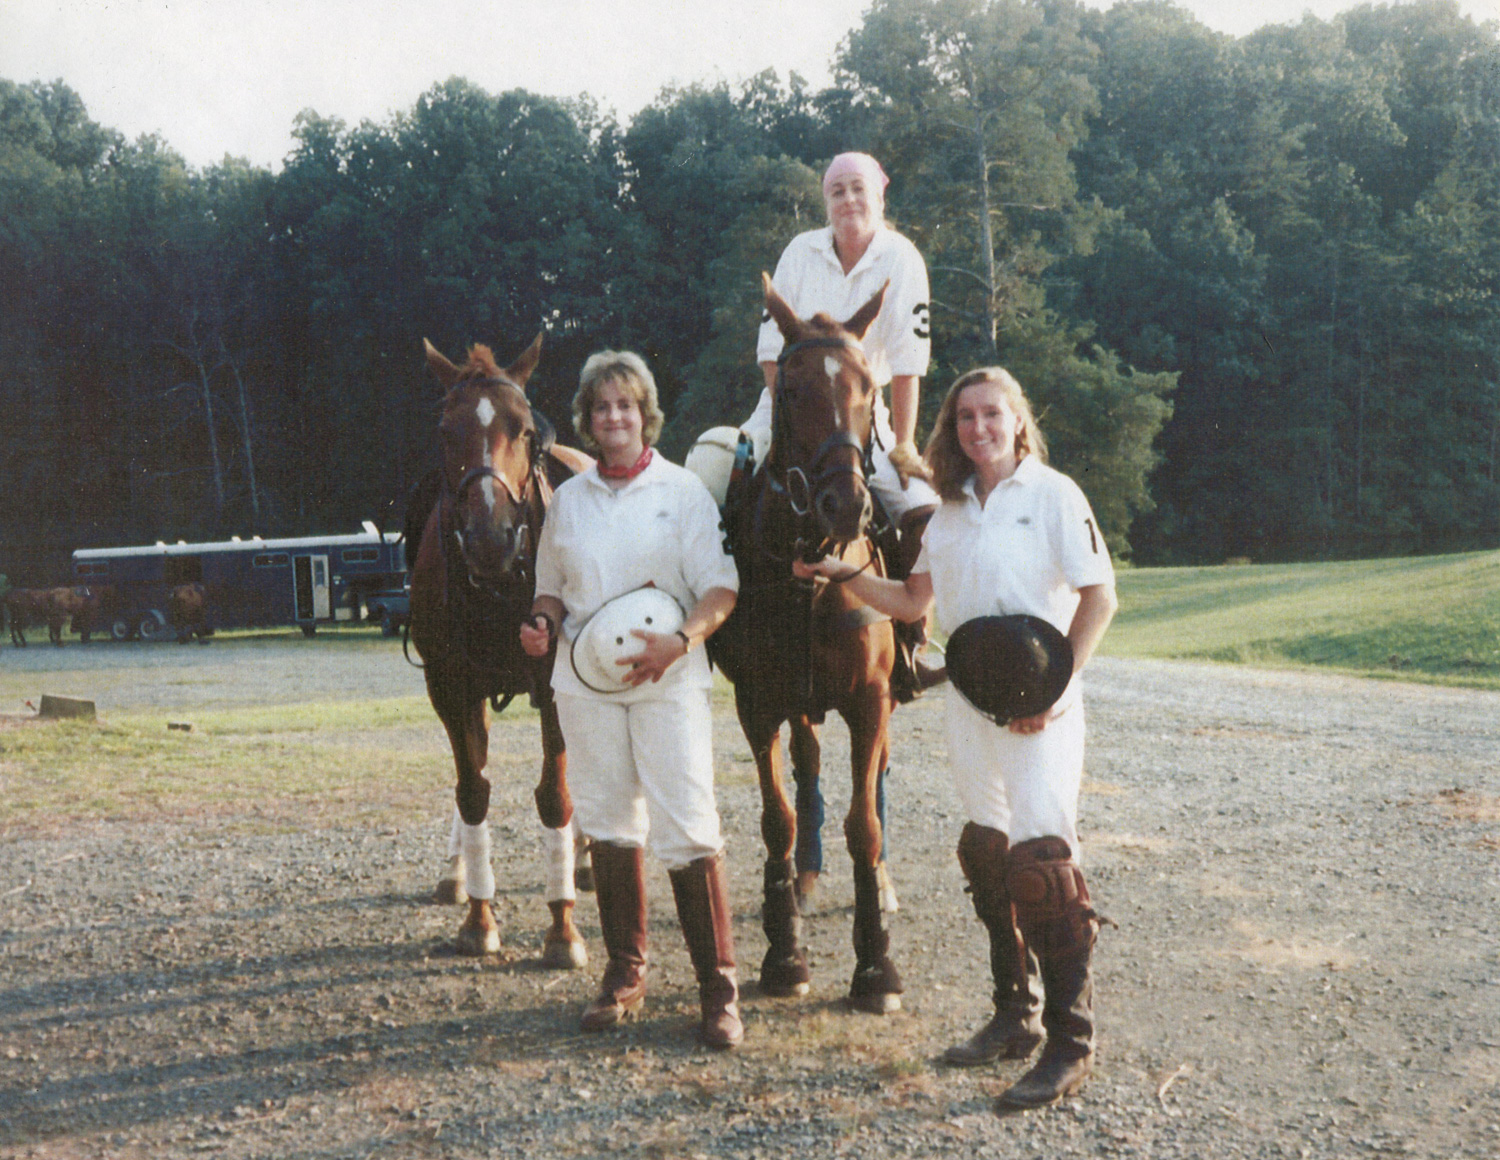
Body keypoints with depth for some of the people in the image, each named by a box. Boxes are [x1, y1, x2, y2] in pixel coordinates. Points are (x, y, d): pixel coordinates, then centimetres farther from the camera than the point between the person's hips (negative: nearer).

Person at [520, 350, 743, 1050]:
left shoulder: (683, 491, 0)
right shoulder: (568, 498, 10)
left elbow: (720, 588, -5)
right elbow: (554, 587, 19)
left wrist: (681, 640, -22)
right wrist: (542, 624, -4)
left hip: (668, 679, -3)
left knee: (688, 827, -9)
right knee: (609, 824, 9)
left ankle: (719, 989, -2)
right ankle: (624, 974, 23)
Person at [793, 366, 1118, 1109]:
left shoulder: (1053, 495, -5)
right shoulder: (948, 510, 12)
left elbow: (1099, 596, -9)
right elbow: (913, 601, 16)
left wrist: (1057, 687, -16)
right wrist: (843, 575, 3)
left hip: (1038, 704, -6)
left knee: (1041, 857, -11)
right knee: (986, 853, 11)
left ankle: (1071, 1042, -4)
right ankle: (1015, 1018, 24)